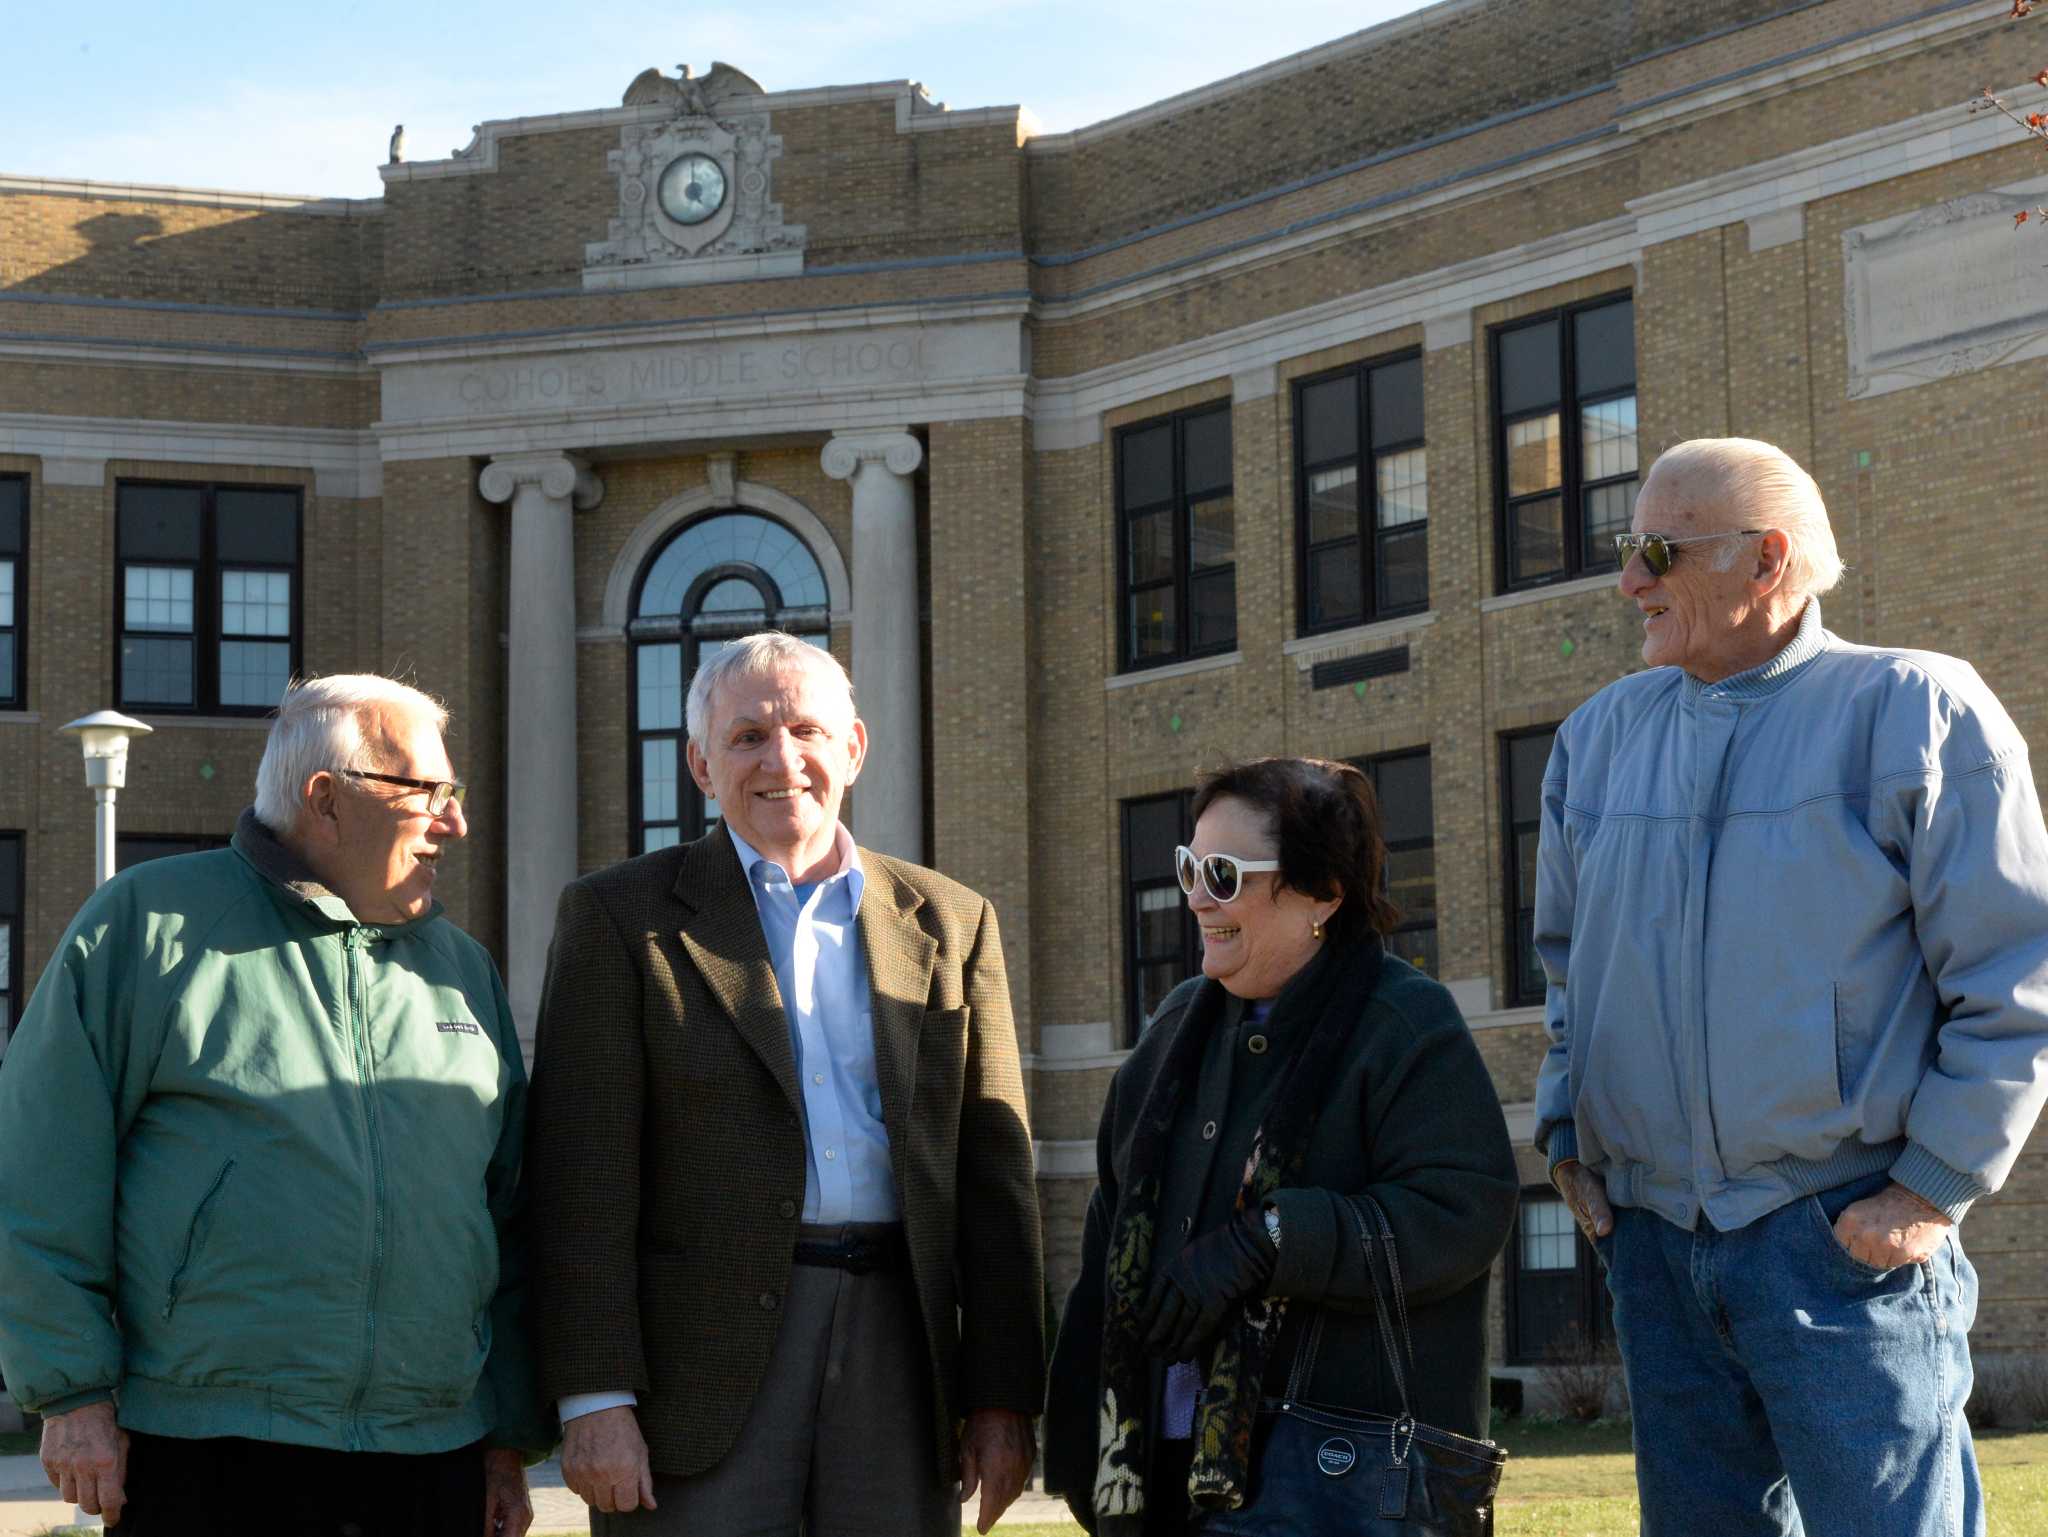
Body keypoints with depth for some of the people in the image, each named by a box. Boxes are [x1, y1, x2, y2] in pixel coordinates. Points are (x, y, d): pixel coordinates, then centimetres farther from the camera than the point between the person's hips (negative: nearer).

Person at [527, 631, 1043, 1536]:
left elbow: (993, 1176, 11)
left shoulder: (950, 924, 13)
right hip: (704, 1361, -2)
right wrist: (594, 1400, -11)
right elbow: (583, 1179, -3)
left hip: (899, 1348, 3)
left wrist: (1004, 1398, 5)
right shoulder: (621, 917, 4)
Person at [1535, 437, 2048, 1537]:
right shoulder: (1601, 735, 13)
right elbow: (1569, 957, 25)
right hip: (1652, 1234, 6)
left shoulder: (1911, 710, -4)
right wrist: (1568, 1134, 13)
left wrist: (1932, 1190, -10)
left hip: (1845, 1238, -6)